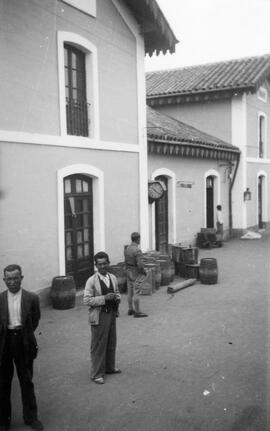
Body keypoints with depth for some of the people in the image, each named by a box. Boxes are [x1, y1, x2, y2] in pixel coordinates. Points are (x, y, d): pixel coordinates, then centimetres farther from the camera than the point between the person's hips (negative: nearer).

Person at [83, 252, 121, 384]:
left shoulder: (113, 278, 6)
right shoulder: (91, 281, -13)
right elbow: (86, 300, -17)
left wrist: (117, 298, -4)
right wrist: (104, 298, -24)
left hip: (112, 314, 6)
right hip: (99, 316, -6)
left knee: (111, 343, 18)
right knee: (98, 345, 1)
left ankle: (109, 367, 37)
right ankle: (97, 374, 12)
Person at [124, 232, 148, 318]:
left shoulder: (127, 249, 3)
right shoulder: (137, 250, -22)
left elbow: (126, 262, 9)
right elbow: (139, 264, -24)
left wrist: (128, 271, 18)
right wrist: (144, 272, -8)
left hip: (129, 272, 8)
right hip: (137, 273, -8)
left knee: (130, 291, 13)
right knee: (136, 293, -4)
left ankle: (131, 310, 23)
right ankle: (137, 312, 1)